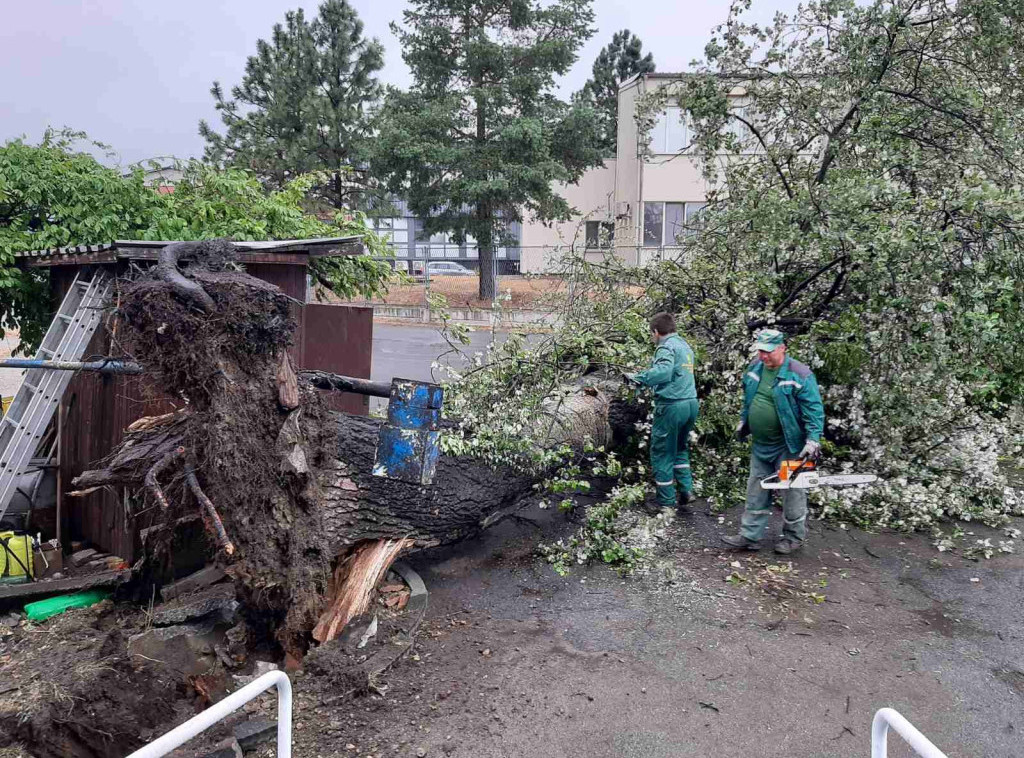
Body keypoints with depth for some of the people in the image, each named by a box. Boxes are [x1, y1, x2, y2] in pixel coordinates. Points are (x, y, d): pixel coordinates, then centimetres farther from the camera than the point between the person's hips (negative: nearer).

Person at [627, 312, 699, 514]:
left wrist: (638, 377, -22)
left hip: (672, 405, -9)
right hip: (691, 402, 9)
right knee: (680, 448, 25)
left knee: (662, 453, 3)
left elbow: (663, 371, -29)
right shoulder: (685, 346, 17)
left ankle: (666, 503, 9)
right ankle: (686, 490, 16)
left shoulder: (667, 347, -11)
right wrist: (646, 379, 23)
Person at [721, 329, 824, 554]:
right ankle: (749, 536, 18)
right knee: (756, 491, 11)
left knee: (792, 493, 7)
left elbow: (814, 410, -18)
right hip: (760, 444, 7)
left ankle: (794, 536, 24)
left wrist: (813, 440, -25)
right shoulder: (754, 369, 3)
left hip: (788, 446, -7)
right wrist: (744, 421, 20)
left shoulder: (800, 375, -18)